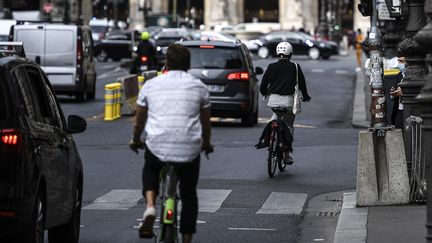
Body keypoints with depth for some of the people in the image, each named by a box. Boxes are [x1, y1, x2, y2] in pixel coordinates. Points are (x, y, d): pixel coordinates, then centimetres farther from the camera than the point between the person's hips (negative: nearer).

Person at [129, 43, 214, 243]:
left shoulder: (150, 85, 9)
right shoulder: (199, 87, 9)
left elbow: (139, 120, 19)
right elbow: (205, 122, 20)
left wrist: (135, 140, 38)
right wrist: (206, 143, 39)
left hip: (157, 148, 0)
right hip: (189, 150, 0)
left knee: (150, 170, 32)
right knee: (189, 196, 18)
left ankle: (150, 207, 6)